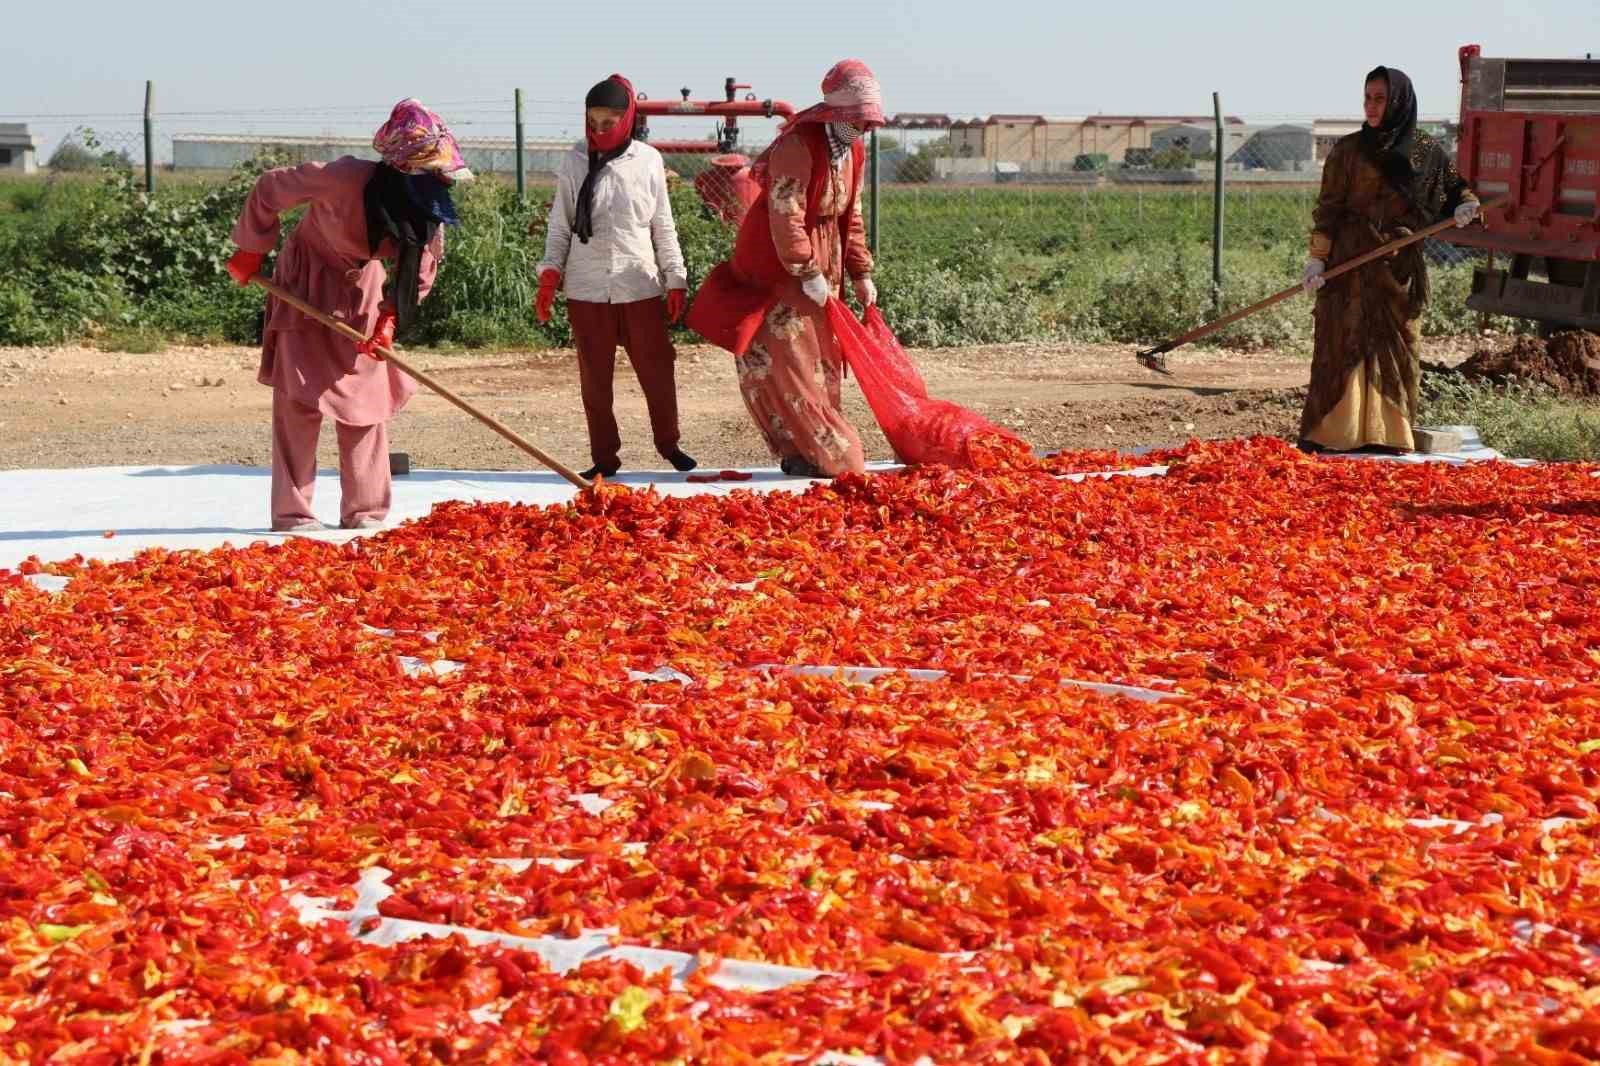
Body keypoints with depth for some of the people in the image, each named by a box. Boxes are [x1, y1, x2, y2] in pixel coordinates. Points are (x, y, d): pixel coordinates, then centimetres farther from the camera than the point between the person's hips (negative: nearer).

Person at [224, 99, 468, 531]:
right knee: (301, 398, -5)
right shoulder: (345, 178, -33)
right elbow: (269, 189, -21)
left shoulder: (429, 212, -18)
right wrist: (251, 250, -10)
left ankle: (364, 510, 11)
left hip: (363, 289, 5)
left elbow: (420, 272, -5)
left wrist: (390, 319, -19)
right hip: (309, 282, -5)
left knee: (367, 394, 4)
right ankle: (291, 512, 0)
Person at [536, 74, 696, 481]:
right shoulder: (575, 163, 2)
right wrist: (550, 273, -4)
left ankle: (668, 444, 24)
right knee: (595, 378, 6)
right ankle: (604, 457, 17)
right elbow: (560, 226, 7)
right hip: (587, 291, 1)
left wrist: (676, 280, 5)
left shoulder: (647, 161, 0)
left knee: (657, 371, 5)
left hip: (641, 288, -1)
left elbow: (663, 227, 6)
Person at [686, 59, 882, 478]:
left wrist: (861, 274, 11)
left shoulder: (851, 151, 8)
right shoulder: (797, 145, -20)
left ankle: (808, 452, 18)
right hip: (778, 270, -9)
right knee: (787, 363, -7)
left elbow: (850, 218, 16)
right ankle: (819, 456, -4)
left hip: (822, 268, 9)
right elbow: (786, 217, -25)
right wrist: (809, 274, -22)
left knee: (823, 363, 10)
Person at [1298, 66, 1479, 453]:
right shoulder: (1349, 150, 1)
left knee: (1397, 349, 5)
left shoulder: (1427, 151, 5)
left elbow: (1453, 186, 16)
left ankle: (1389, 434, 12)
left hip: (1401, 268, 2)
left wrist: (1465, 205, -7)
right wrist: (1317, 258, -8)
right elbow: (1328, 207, 0)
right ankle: (1327, 434, -1)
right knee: (1343, 345, -5)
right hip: (1352, 266, -2)